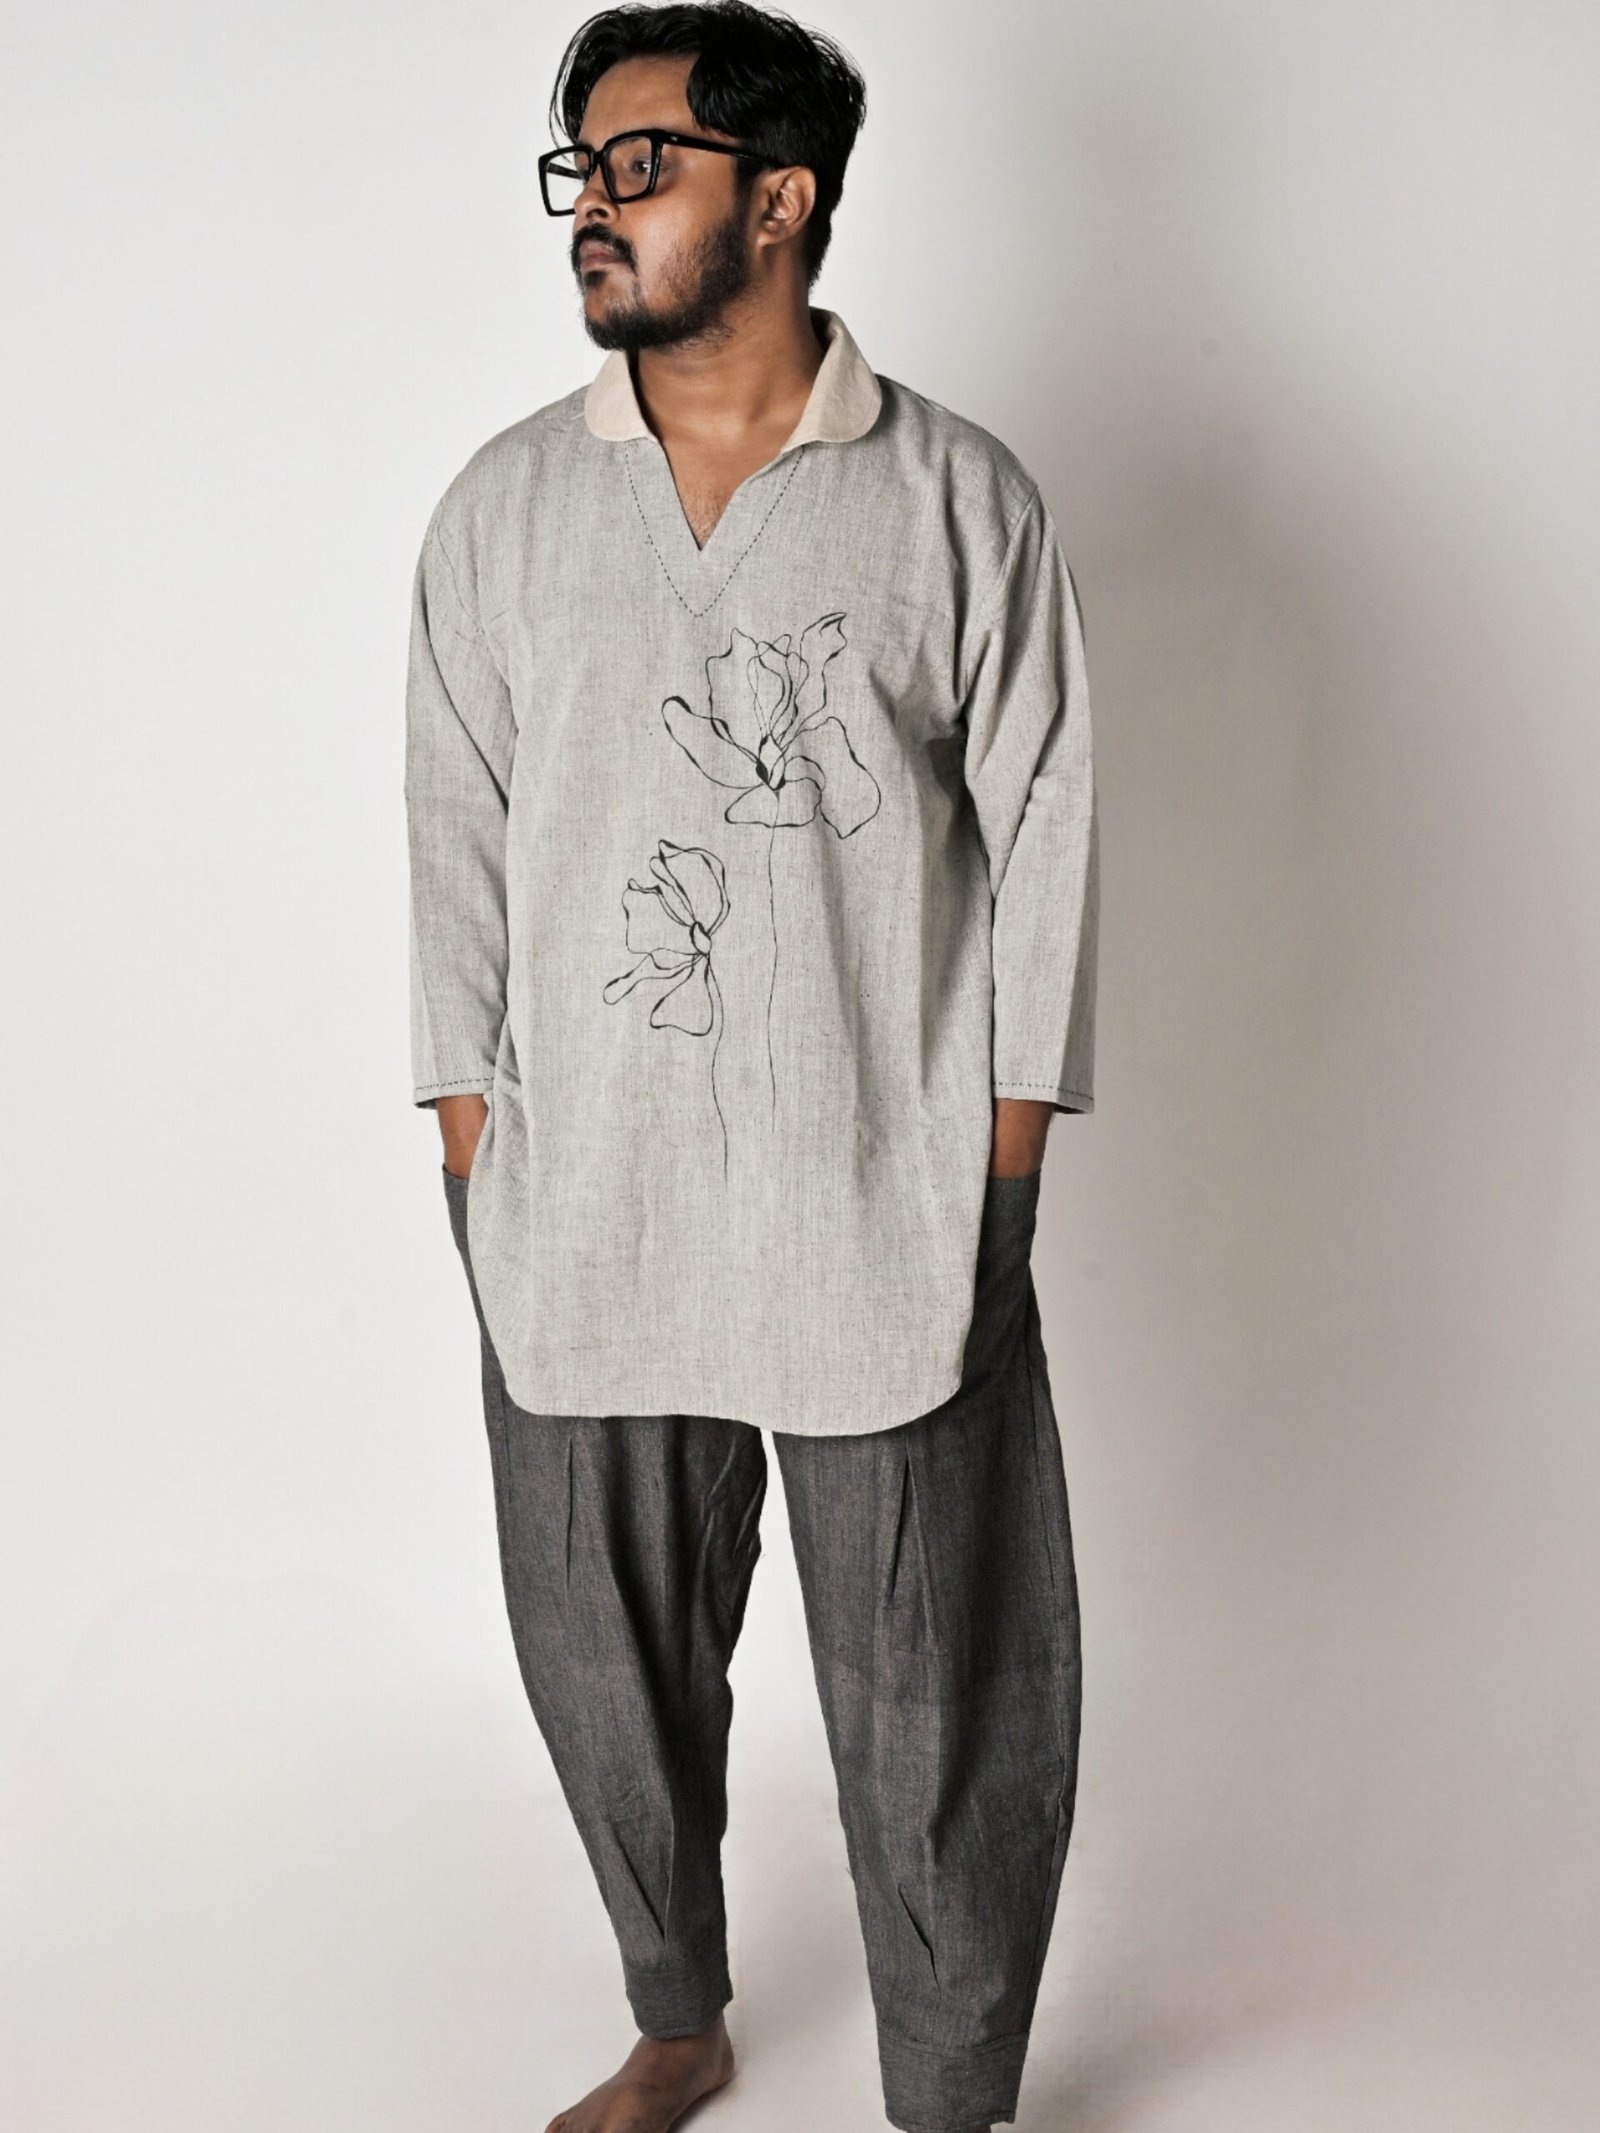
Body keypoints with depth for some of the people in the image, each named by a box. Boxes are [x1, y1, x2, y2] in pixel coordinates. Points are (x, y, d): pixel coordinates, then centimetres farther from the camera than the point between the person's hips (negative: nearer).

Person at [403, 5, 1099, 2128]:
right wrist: (474, 1161, 3)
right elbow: (460, 842, 7)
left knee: (939, 1713, 7)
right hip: (584, 1220, 3)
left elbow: (1043, 844, 0)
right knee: (607, 1663, 17)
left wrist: (1001, 1186, -4)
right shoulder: (502, 508, 5)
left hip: (889, 1225, -2)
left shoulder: (963, 501, -2)